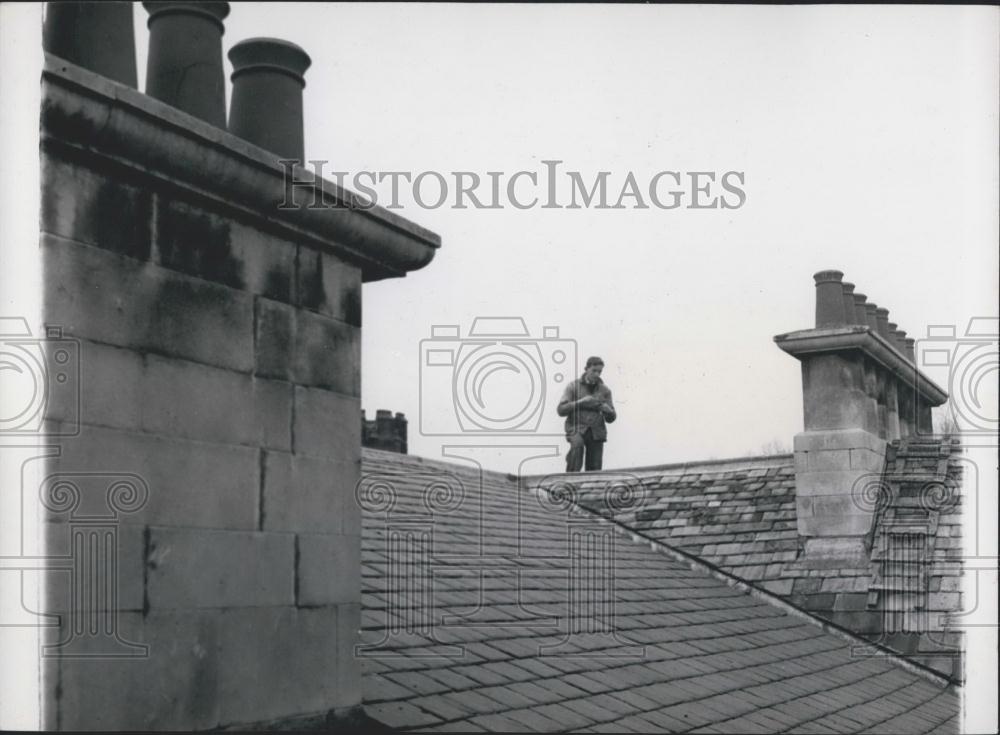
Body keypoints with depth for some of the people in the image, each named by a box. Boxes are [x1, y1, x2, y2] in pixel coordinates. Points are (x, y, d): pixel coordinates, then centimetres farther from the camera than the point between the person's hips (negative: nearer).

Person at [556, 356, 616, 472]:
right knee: (577, 444, -35)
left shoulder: (605, 390, 12)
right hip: (577, 429, -3)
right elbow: (560, 410, -3)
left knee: (594, 470, -2)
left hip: (597, 431, 3)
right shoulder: (573, 387, 5)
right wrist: (580, 402, -15)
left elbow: (611, 418, 13)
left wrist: (608, 411, -11)